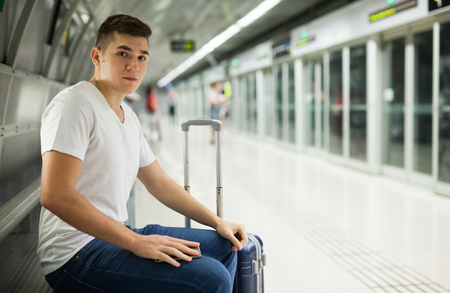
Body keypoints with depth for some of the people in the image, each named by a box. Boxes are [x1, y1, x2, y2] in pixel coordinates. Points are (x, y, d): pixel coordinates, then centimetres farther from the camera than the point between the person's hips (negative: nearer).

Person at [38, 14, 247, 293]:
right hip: (76, 254, -9)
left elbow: (160, 183, 22)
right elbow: (55, 195, -24)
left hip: (116, 237, 9)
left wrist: (217, 222, 12)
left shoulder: (128, 116, 15)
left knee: (226, 245, 15)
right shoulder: (75, 103, -14)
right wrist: (136, 242, -25)